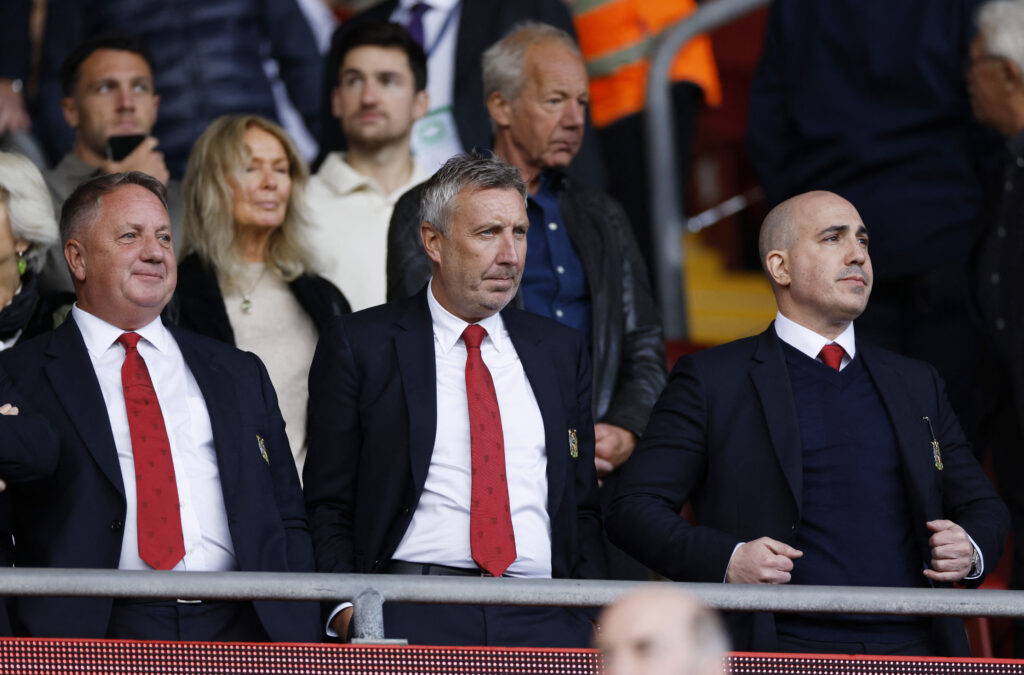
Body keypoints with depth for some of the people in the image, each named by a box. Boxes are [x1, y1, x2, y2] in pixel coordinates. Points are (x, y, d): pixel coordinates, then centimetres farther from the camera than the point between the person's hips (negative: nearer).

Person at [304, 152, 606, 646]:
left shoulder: (560, 351, 21)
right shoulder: (359, 345, 9)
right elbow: (328, 507, 7)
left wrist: (594, 623, 5)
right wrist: (349, 612, -10)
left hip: (543, 623, 3)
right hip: (411, 618, -3)